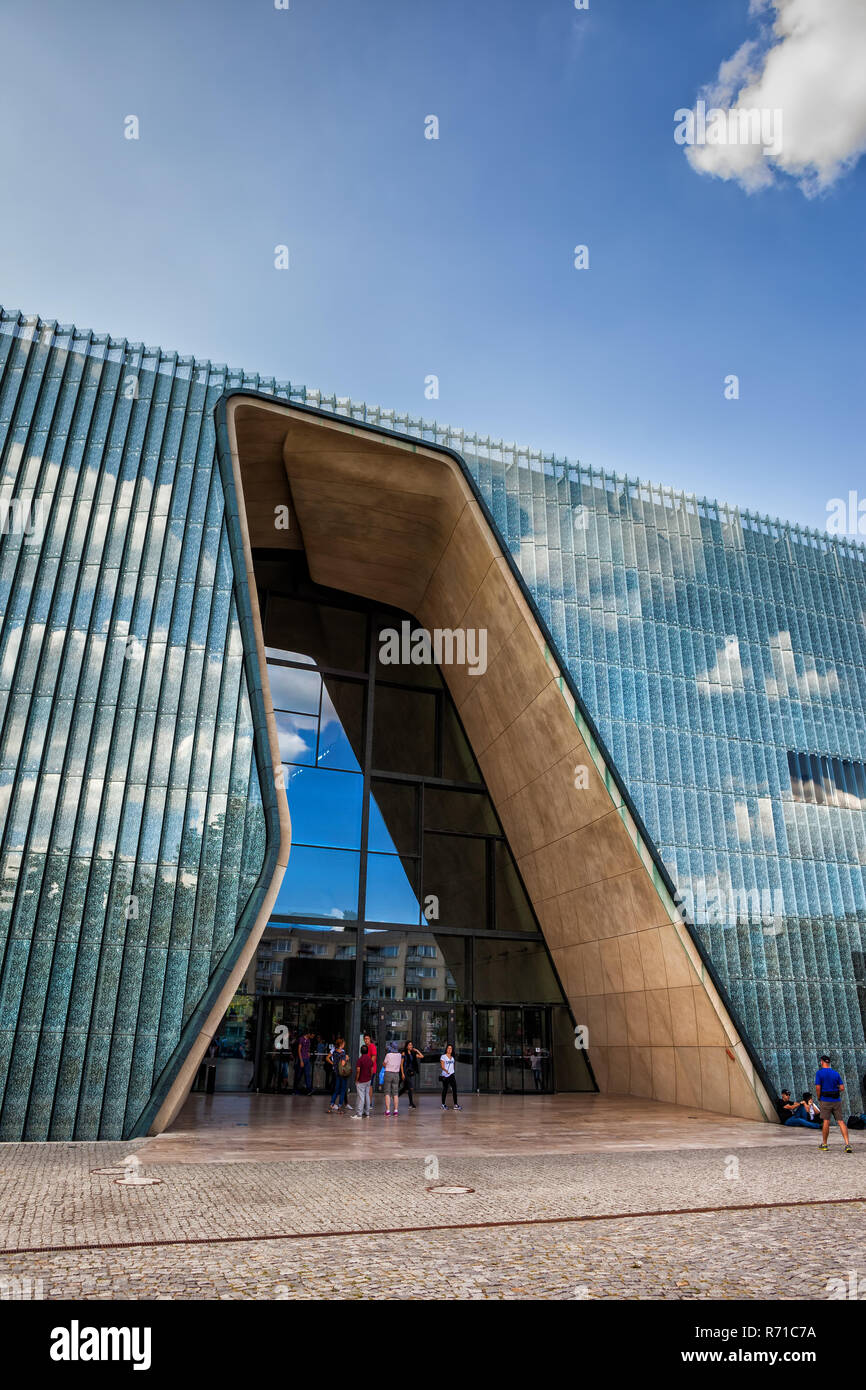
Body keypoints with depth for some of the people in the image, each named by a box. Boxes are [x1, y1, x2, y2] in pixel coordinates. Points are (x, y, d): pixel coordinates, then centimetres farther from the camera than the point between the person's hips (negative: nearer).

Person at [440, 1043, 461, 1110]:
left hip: (451, 1075, 5)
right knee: (445, 1090, 2)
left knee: (454, 1089, -5)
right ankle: (443, 1104, 15)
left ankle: (455, 1105, -6)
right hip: (445, 1076, -5)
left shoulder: (452, 1058, 14)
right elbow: (442, 1066, -13)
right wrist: (446, 1070, -32)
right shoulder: (443, 1057, -4)